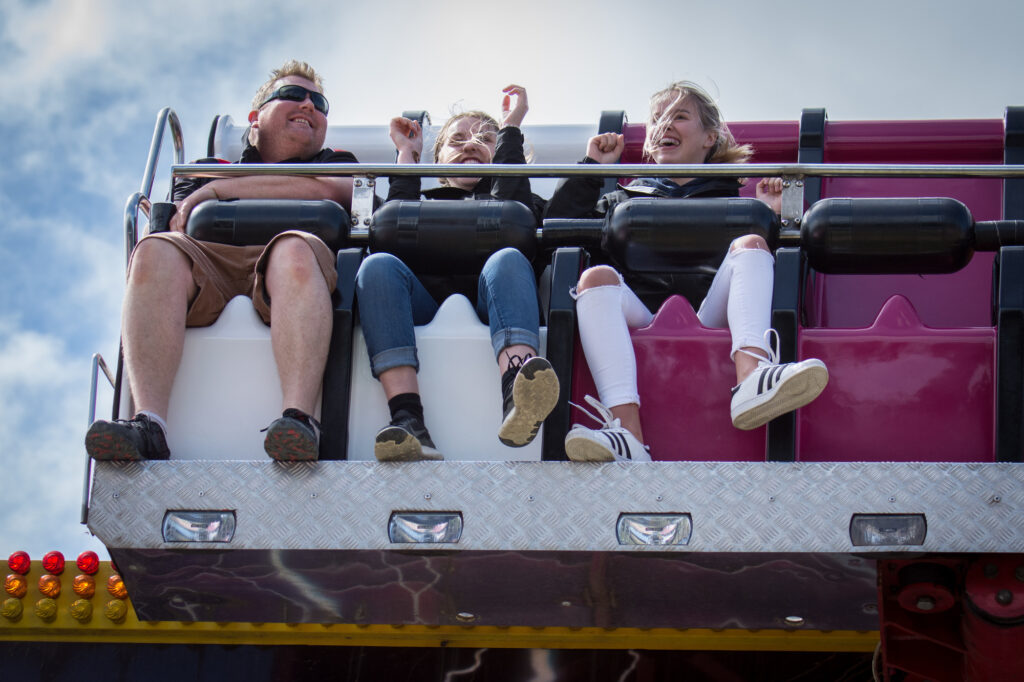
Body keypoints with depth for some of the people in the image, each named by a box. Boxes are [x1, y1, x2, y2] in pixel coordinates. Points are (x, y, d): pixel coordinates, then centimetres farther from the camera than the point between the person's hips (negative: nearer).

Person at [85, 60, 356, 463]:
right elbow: (173, 227, 19)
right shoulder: (209, 170, 37)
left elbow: (330, 189, 9)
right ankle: (148, 425, -46)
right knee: (156, 251, -31)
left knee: (295, 250, -37)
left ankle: (298, 419, -54)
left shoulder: (336, 163, 35)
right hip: (209, 269, 2)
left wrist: (219, 190, 11)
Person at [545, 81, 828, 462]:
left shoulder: (732, 198, 31)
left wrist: (771, 216, 4)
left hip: (710, 317, 0)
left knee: (750, 245, -22)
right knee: (596, 276, -29)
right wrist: (591, 168, 24)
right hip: (642, 322, 1)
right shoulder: (625, 198, 34)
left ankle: (752, 376, -52)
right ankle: (627, 434, -51)